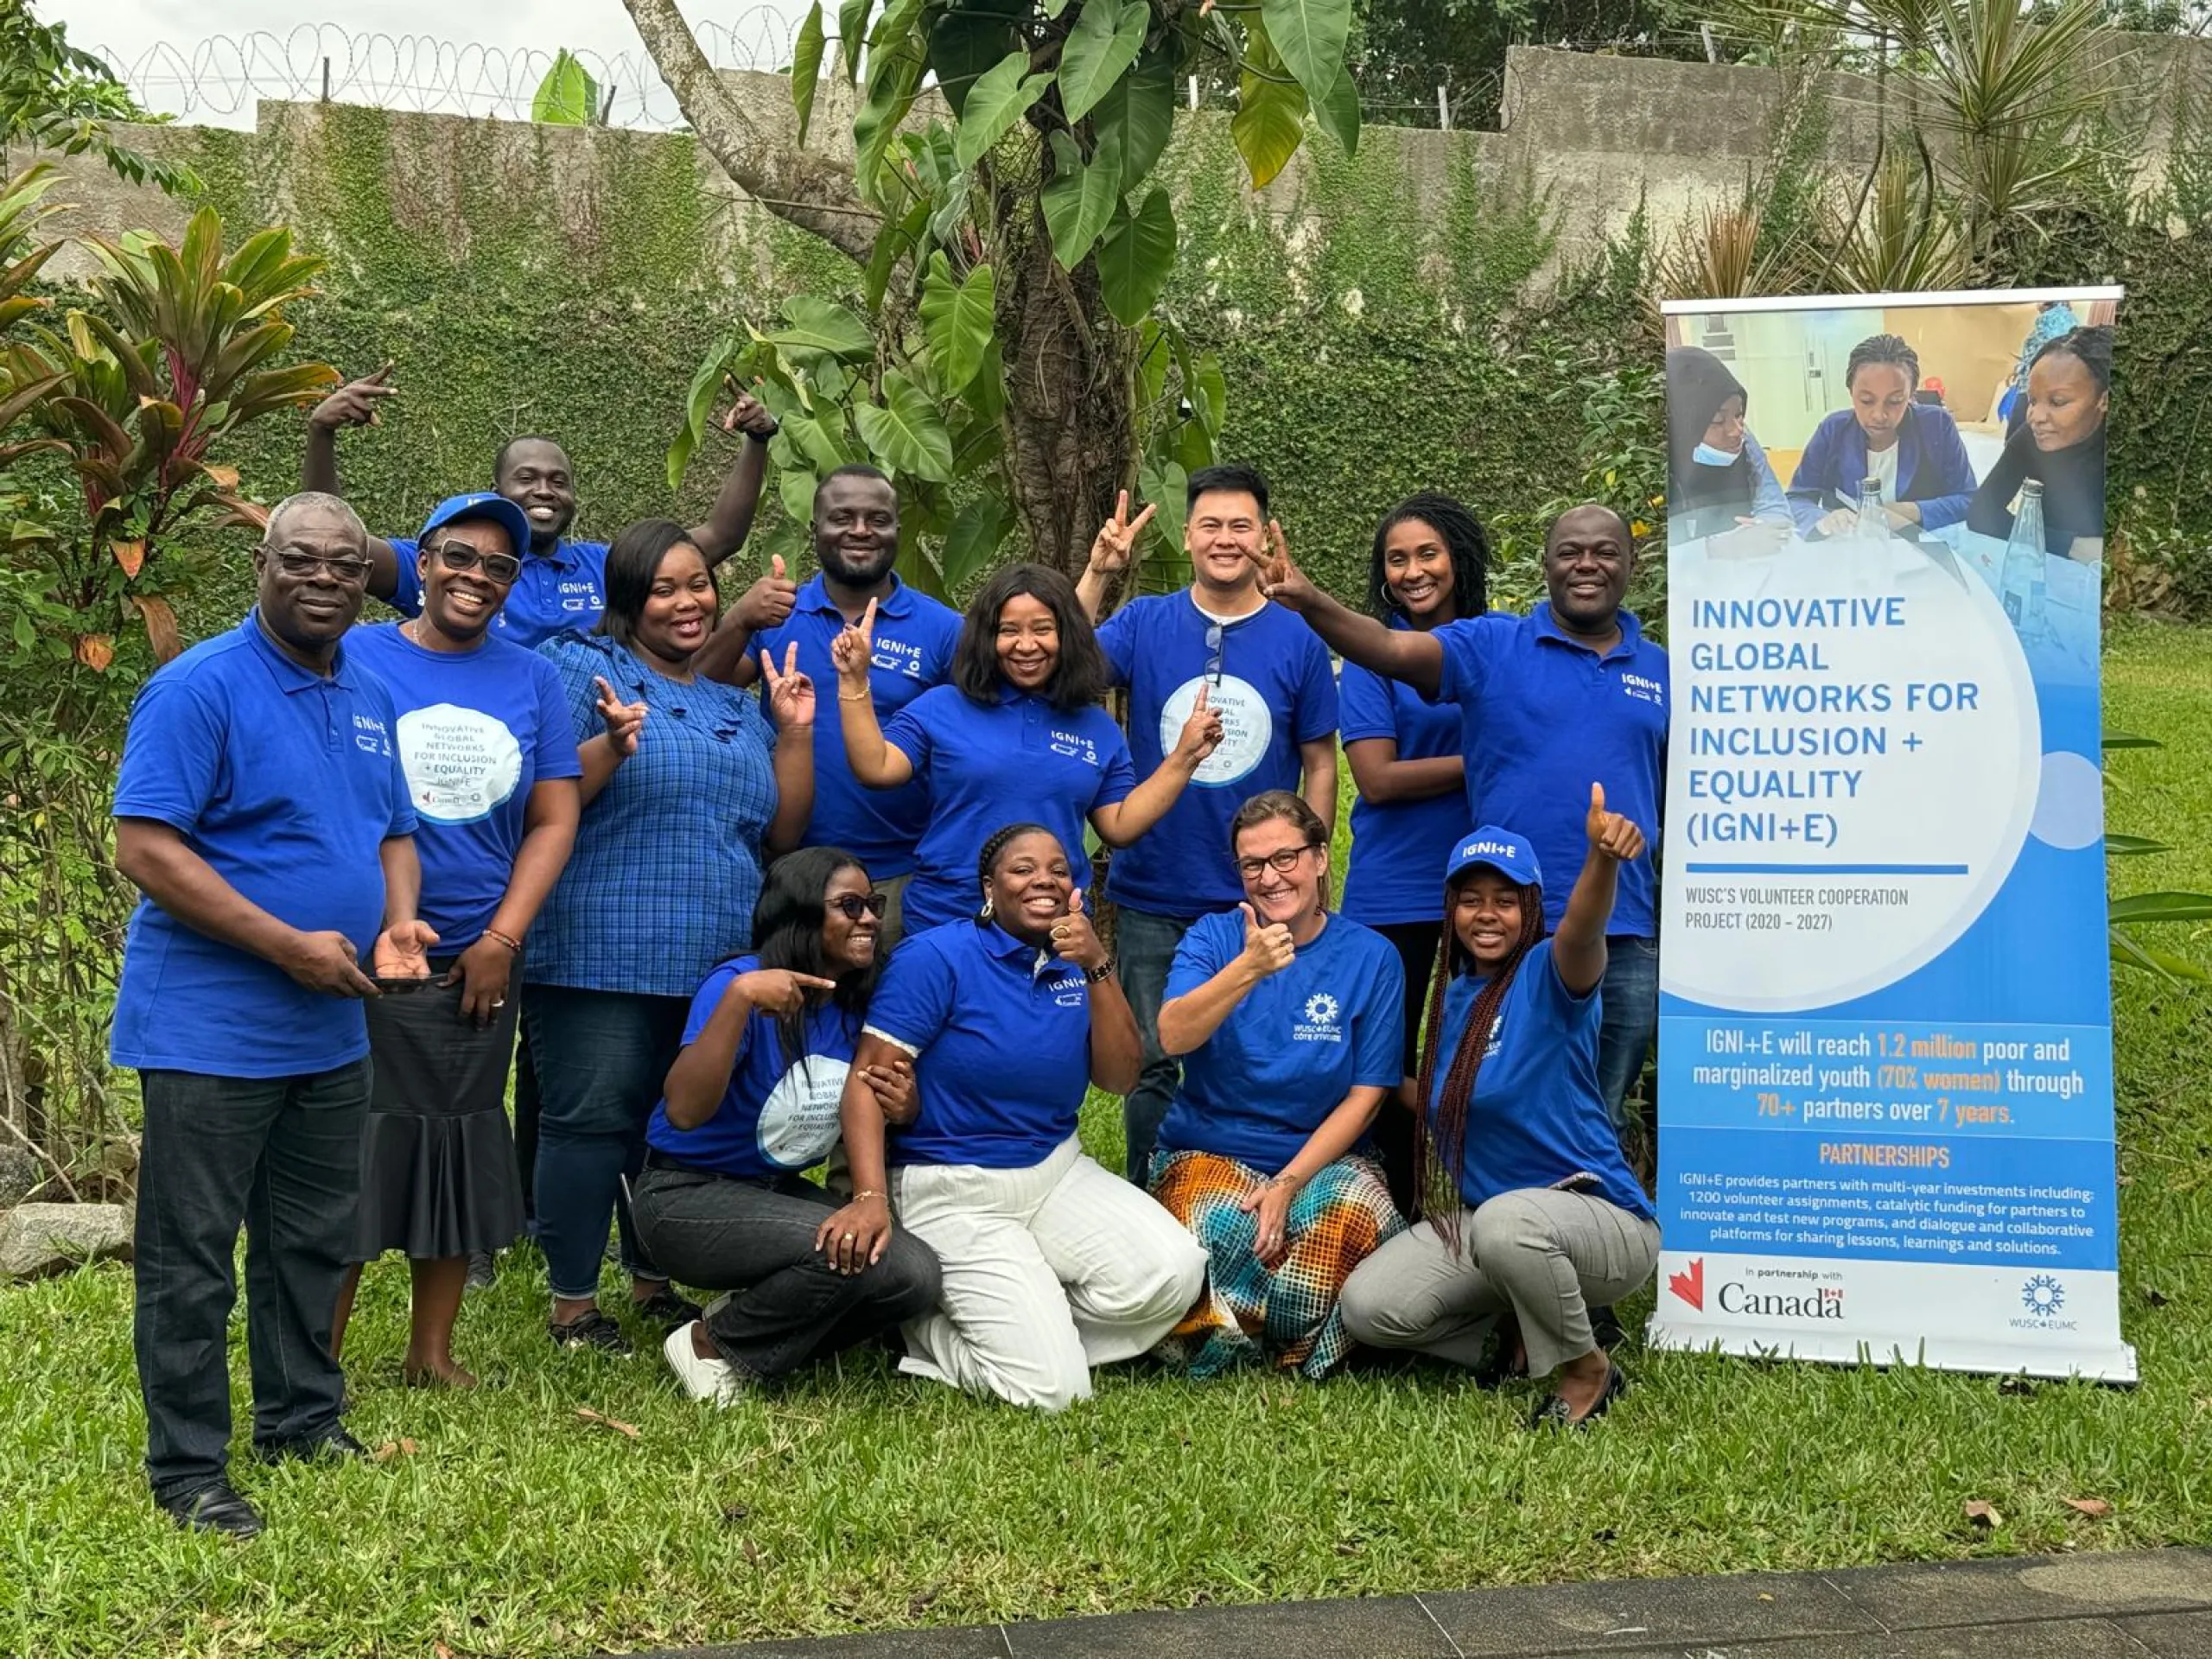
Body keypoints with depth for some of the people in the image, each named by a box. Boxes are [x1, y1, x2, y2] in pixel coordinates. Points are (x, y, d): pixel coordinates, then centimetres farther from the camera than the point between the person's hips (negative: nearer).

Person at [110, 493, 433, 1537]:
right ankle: (187, 1466, 13)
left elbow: (393, 834, 18)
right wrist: (289, 945, -22)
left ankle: (303, 1420, 33)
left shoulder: (370, 698, 10)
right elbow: (144, 847, -20)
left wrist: (397, 923, -5)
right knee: (192, 1254, 3)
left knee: (313, 1242, 18)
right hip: (210, 1029, -7)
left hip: (332, 1030, 8)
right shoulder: (200, 686, -13)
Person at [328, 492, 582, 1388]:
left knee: (462, 1148, 10)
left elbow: (554, 818, 7)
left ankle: (432, 1352, 23)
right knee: (353, 1145, -3)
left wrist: (501, 940, -3)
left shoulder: (531, 679, 8)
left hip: (481, 962, 4)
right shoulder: (355, 659, -1)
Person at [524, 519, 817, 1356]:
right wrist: (613, 747, -26)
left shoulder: (736, 702, 18)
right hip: (601, 954, -6)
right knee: (591, 1120, -4)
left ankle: (652, 1283, 28)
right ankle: (573, 1302, 8)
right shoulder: (581, 668, -1)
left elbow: (783, 830, 14)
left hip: (715, 962, 6)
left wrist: (796, 732, 5)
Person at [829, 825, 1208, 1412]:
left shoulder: (1075, 962, 7)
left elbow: (1118, 1077, -2)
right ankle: (929, 1328, 10)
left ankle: (1030, 1323, 3)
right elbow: (868, 1079, -16)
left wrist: (1097, 967, -15)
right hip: (954, 1193, -6)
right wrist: (869, 1198, -30)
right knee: (1053, 1388, -18)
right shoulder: (938, 957, -11)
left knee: (1173, 1271, -20)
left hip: (1059, 1173, 6)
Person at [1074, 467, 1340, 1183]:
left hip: (1259, 901, 0)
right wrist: (1098, 573, -28)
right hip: (1152, 894, 0)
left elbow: (1320, 763, 4)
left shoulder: (1297, 640, -1)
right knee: (1153, 1064, 9)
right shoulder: (1145, 624, 0)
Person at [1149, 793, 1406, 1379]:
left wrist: (1288, 1184, -13)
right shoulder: (1214, 937, 1)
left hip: (1322, 1160, 1)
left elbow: (1366, 1096, -2)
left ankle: (1304, 1350, -5)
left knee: (1357, 1214, -33)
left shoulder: (1371, 957, 1)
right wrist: (1250, 967, -33)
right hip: (1209, 1154, -1)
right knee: (1224, 1232, -35)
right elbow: (1173, 1037, -18)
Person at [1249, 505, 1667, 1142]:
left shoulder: (1663, 671, 8)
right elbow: (1394, 651, -17)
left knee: (1601, 1124, 13)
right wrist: (1311, 603, -35)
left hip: (1626, 934, 2)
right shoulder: (1492, 646, -1)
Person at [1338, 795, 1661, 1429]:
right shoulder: (1452, 998, 10)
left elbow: (1581, 931, -37)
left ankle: (1589, 1370, -12)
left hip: (1599, 1218, -7)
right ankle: (1521, 1327, 12)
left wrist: (1602, 857, -57)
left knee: (1506, 1221, -40)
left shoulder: (1548, 977, -12)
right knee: (1367, 1308, -12)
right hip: (1477, 1216, 7)